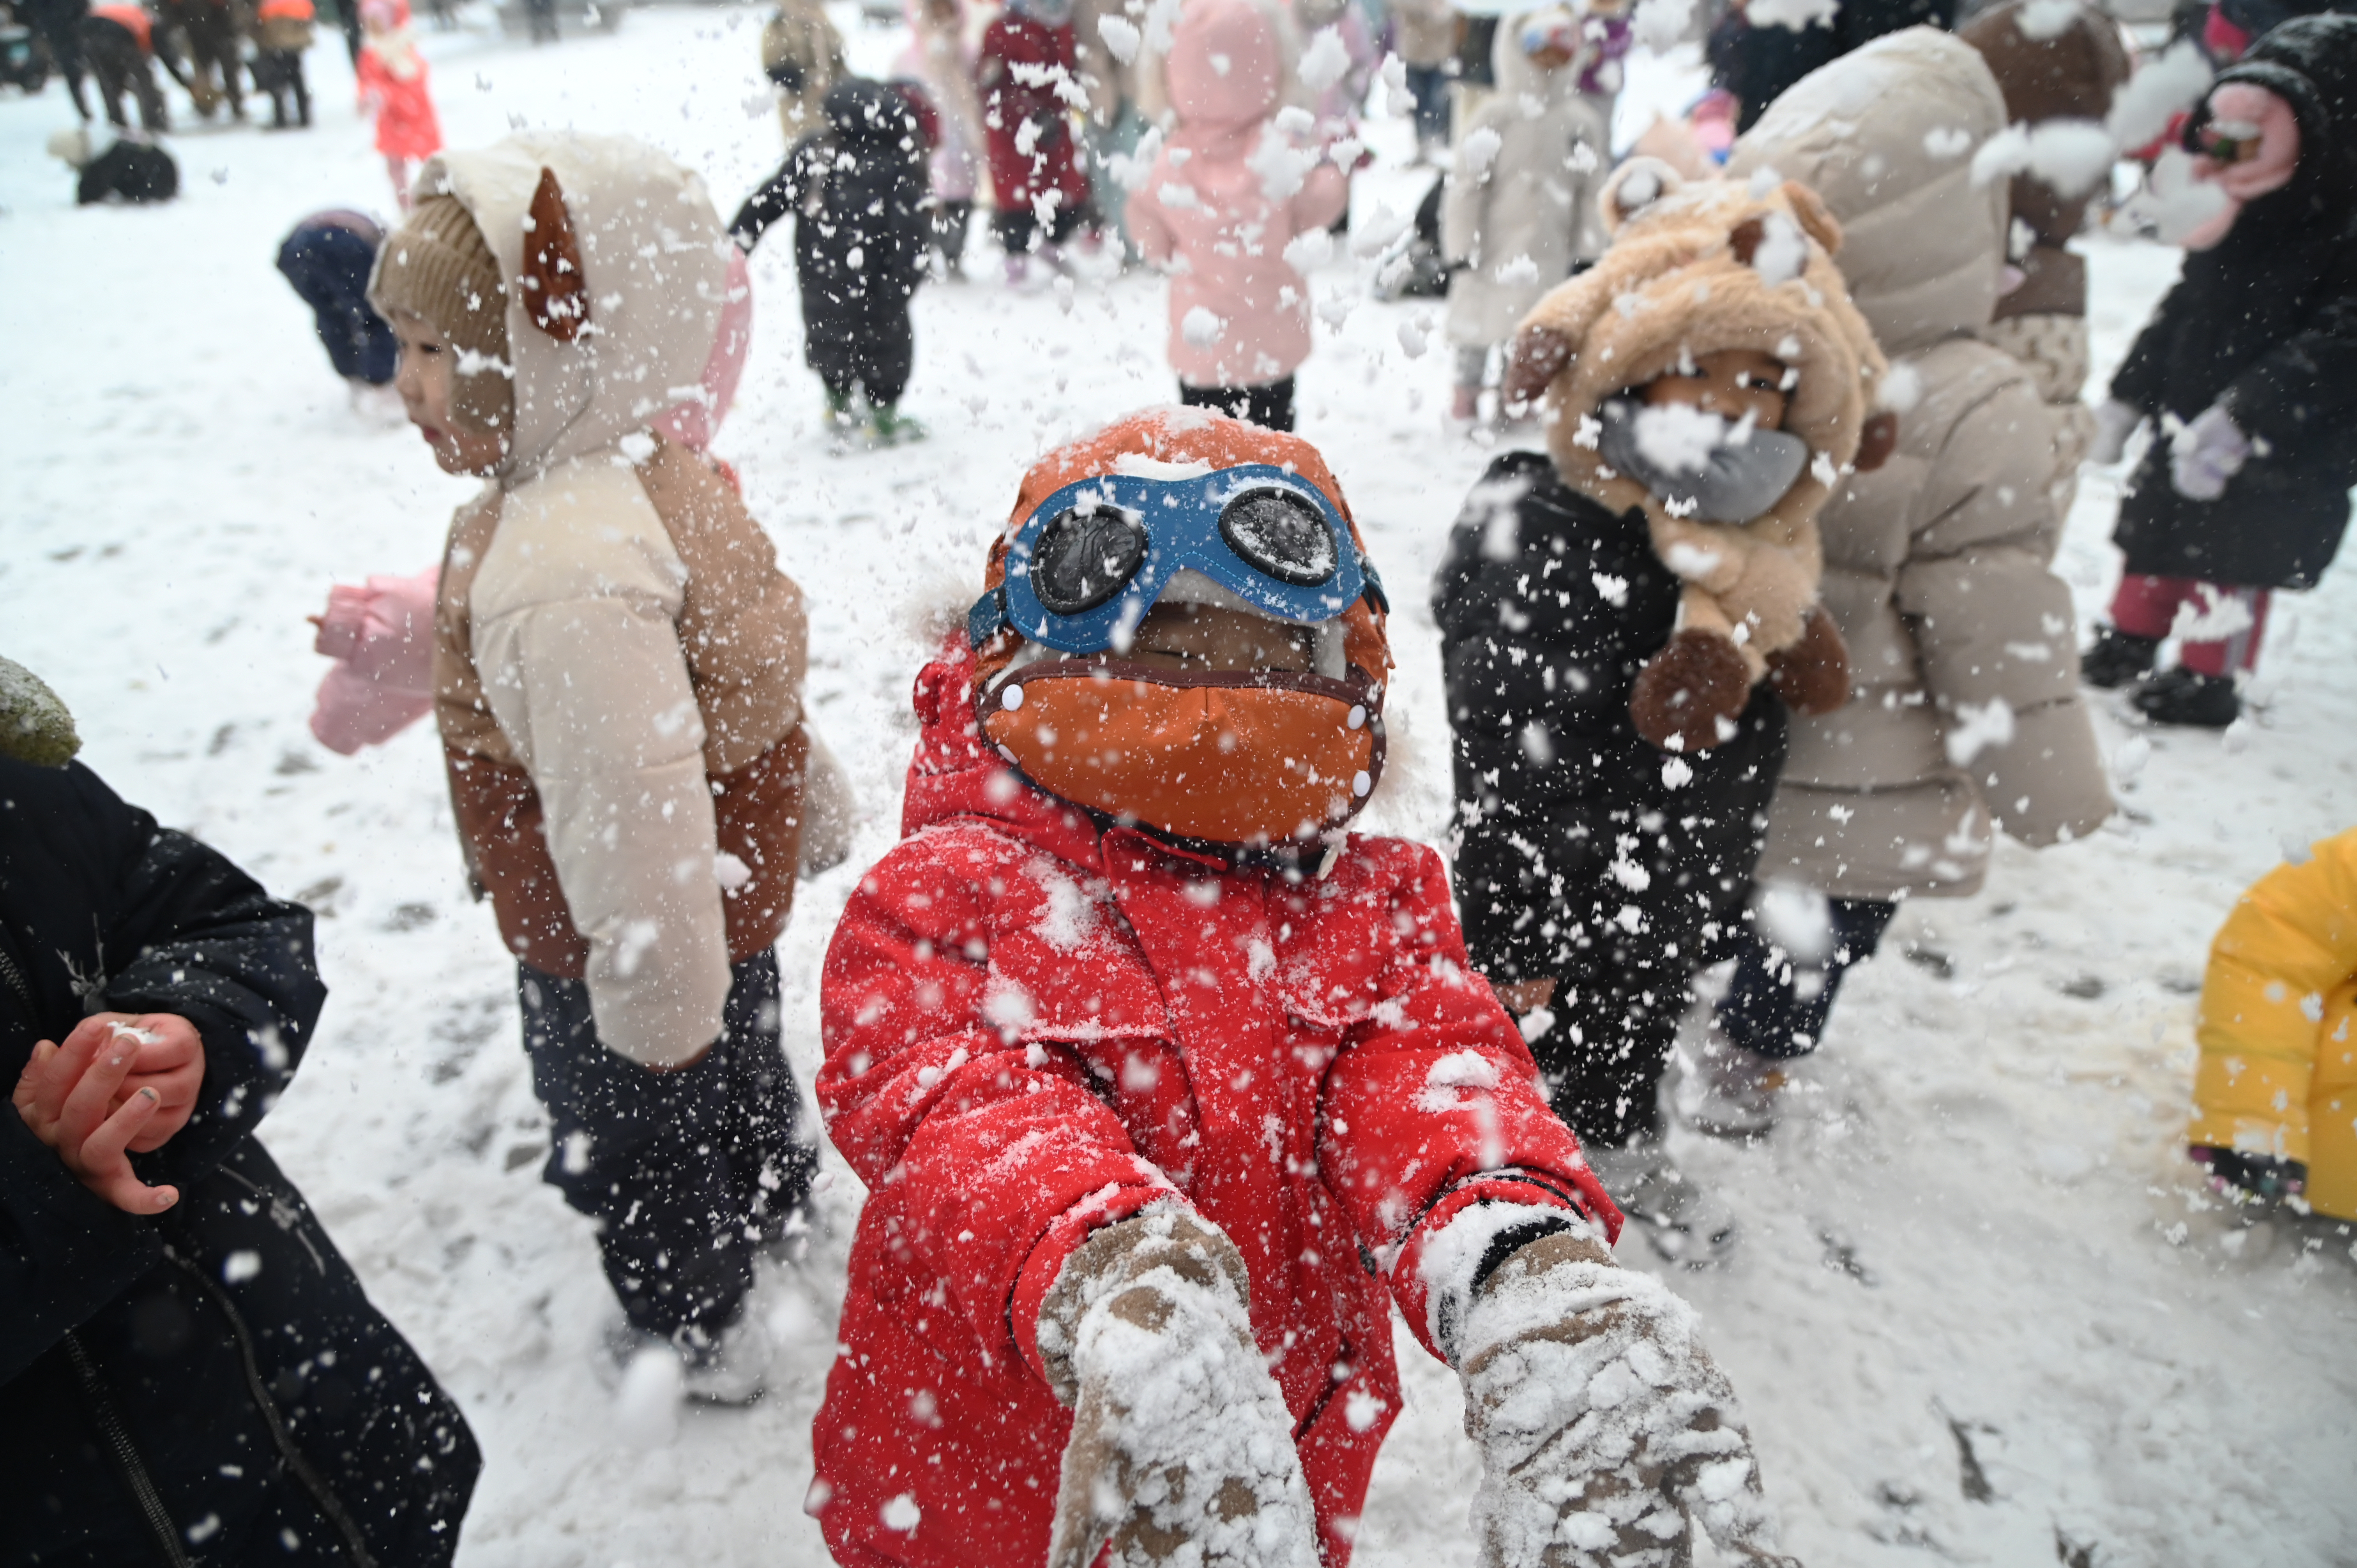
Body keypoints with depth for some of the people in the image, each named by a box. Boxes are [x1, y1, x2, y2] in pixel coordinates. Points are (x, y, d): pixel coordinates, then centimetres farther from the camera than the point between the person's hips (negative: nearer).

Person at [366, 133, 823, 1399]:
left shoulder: (566, 575, -39)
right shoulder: (658, 472, -6)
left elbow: (630, 809, -37)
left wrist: (650, 1004, -23)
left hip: (626, 953, -9)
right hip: (731, 899, 9)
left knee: (630, 1140, 18)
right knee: (733, 1067, 33)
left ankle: (690, 1331, 45)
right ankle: (768, 1206, 62)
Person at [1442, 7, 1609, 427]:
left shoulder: (1584, 123, 5)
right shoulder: (1495, 118, -6)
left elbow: (1592, 192, 8)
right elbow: (1466, 187, -6)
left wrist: (1588, 251, 3)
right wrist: (1461, 250, -10)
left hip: (1552, 252, 3)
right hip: (1495, 247, -3)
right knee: (1480, 316, 2)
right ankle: (1466, 394, 17)